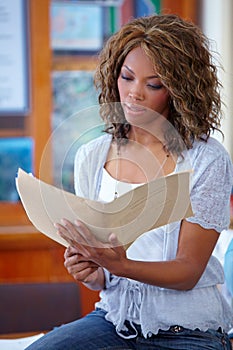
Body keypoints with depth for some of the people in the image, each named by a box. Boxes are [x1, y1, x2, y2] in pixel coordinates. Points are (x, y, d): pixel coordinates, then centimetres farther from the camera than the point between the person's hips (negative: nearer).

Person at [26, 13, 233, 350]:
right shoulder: (91, 157, 4)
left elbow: (188, 272, -11)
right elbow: (103, 278, 8)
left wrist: (121, 266, -30)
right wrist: (93, 274, -16)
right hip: (115, 318, 4)